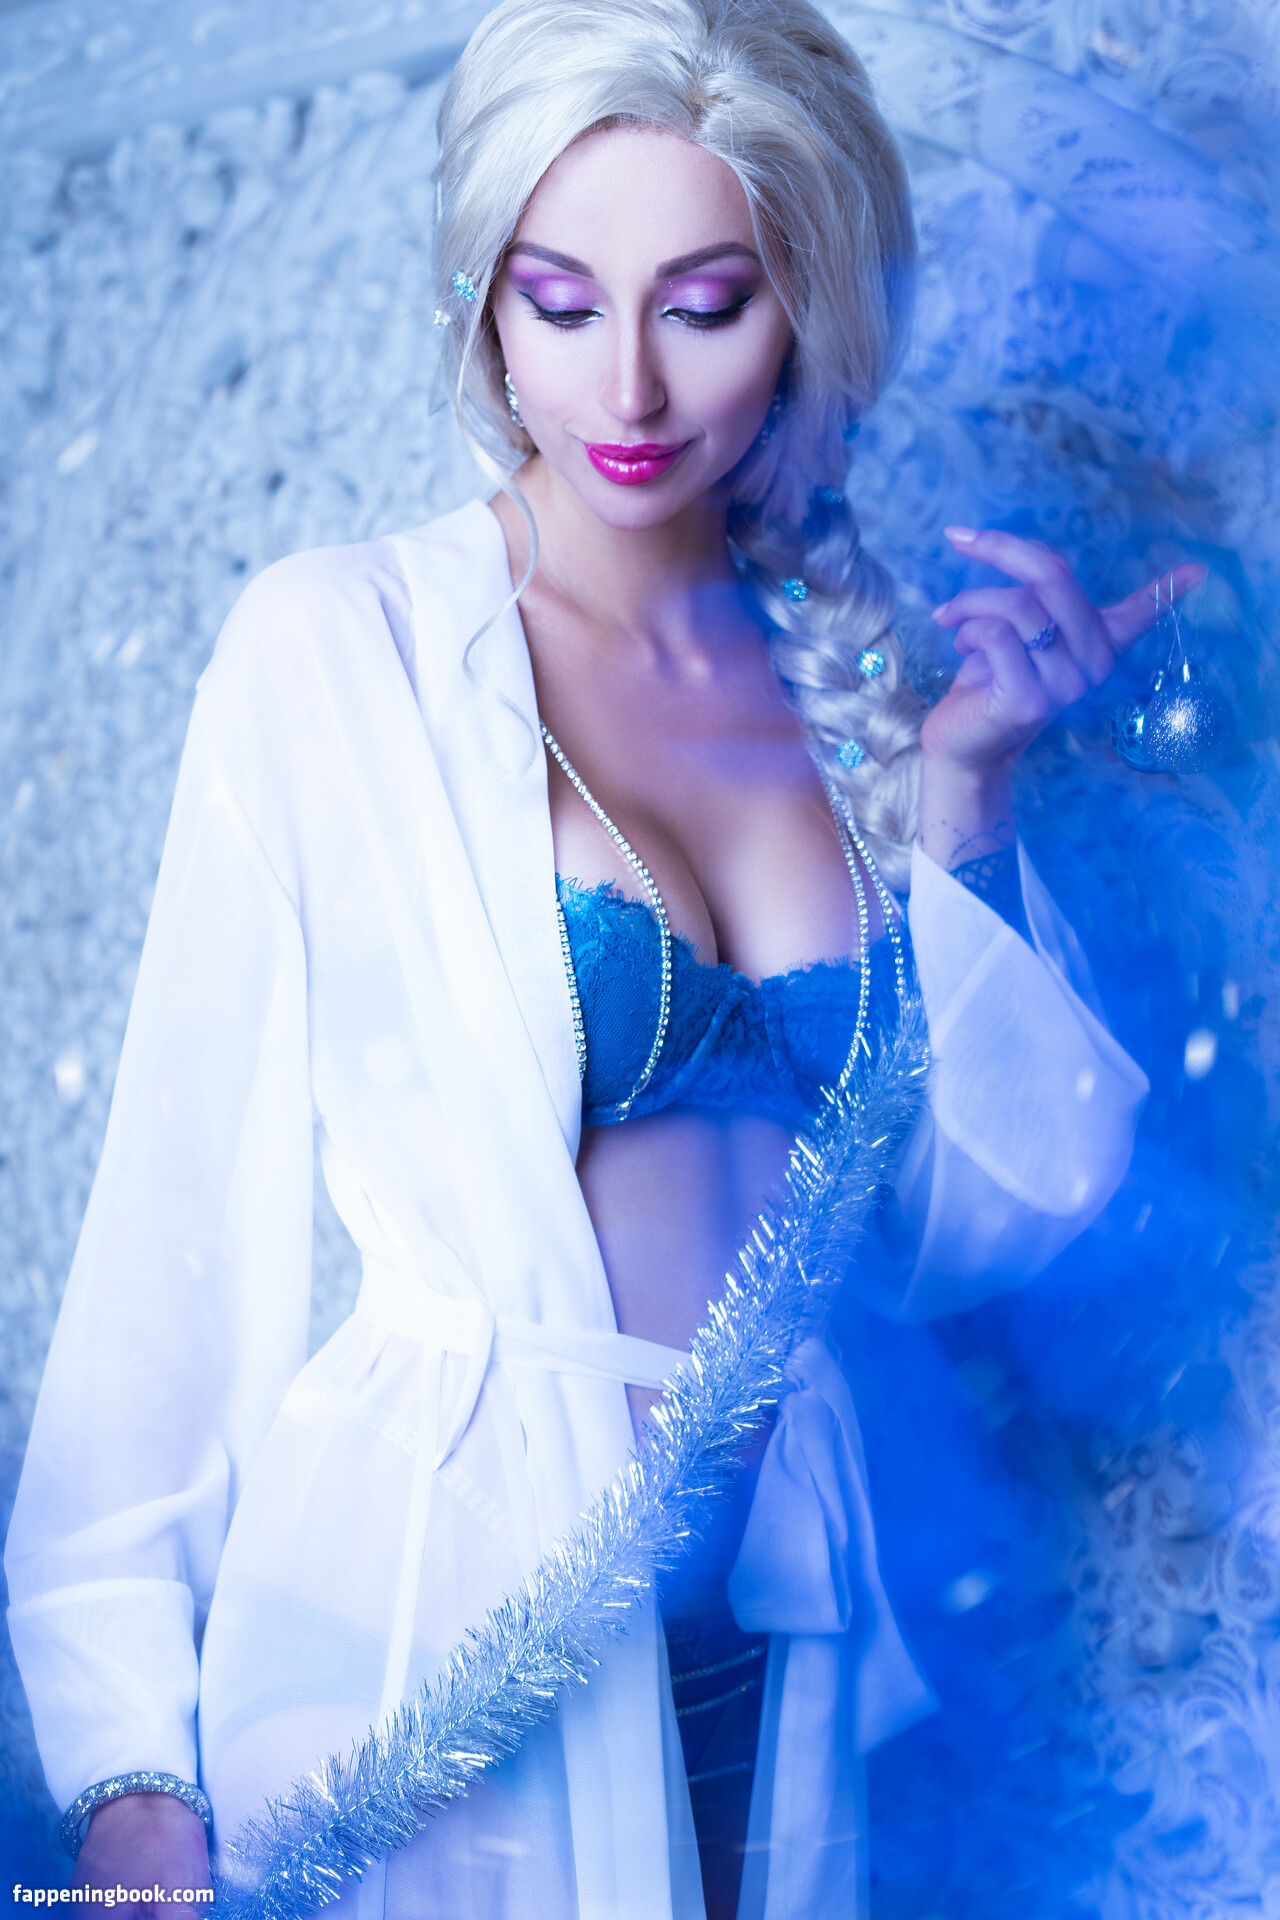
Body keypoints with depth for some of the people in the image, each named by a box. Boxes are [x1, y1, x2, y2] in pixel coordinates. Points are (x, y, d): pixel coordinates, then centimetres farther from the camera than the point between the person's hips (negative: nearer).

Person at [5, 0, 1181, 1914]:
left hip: (772, 1643, 4)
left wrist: (962, 789, -6)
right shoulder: (344, 649, -9)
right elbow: (191, 1198, -7)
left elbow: (982, 1217, 4)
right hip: (423, 1613, -4)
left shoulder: (848, 682, 4)